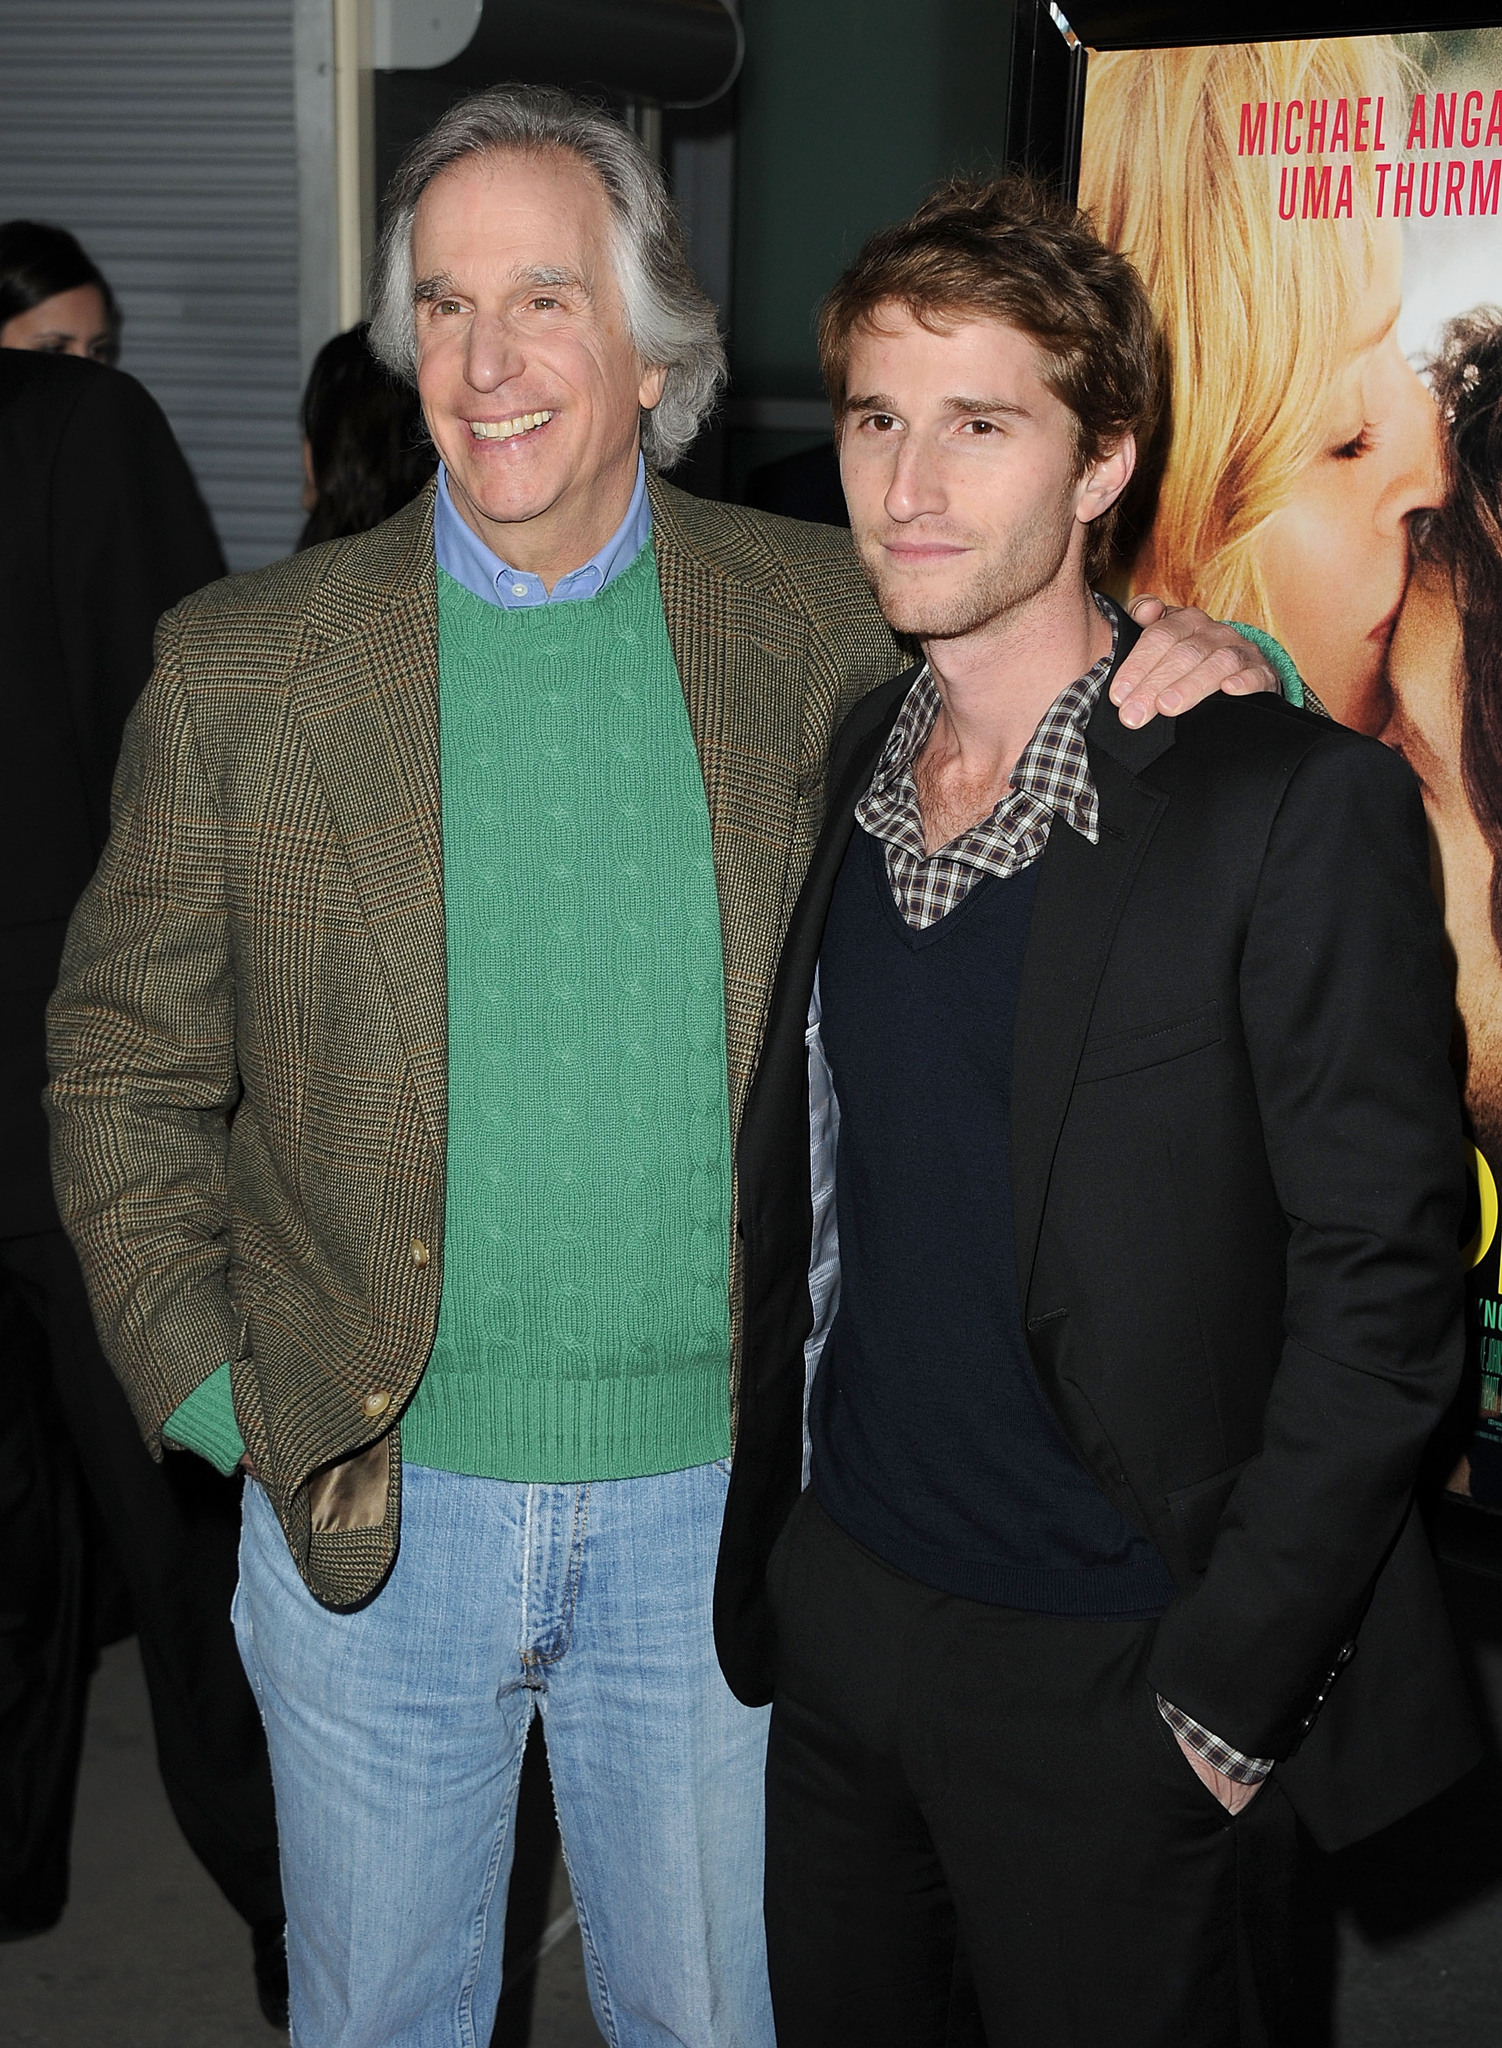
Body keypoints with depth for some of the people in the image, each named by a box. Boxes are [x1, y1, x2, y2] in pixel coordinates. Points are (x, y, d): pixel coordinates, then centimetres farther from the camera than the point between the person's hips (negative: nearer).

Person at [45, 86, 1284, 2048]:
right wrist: (219, 1401, -6)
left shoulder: (827, 625, -4)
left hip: (715, 1500, 0)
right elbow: (125, 1066, 2)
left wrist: (1210, 671, -14)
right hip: (368, 1510, 0)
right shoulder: (243, 666, -4)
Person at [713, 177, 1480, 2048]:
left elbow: (1379, 1293, -15)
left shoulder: (1295, 806, -16)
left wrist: (1224, 1682, -15)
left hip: (1112, 1682, -5)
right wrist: (765, 1547, 9)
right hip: (835, 1612, 6)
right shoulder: (836, 769, 3)